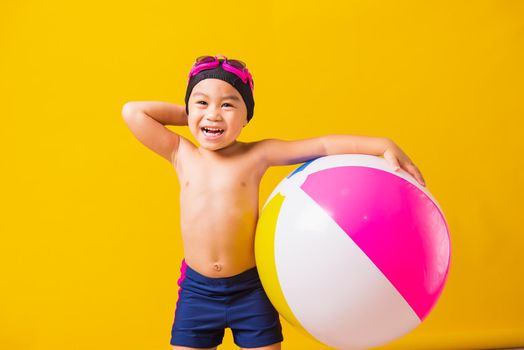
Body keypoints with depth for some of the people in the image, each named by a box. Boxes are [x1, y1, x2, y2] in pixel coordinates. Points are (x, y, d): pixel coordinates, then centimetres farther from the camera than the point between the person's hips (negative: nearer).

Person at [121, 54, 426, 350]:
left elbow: (324, 145, -9)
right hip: (197, 291, 2)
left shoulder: (256, 155, -5)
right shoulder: (182, 155, 1)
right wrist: (187, 115, 2)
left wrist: (382, 145, -17)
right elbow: (133, 112, 0)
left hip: (251, 288, -1)